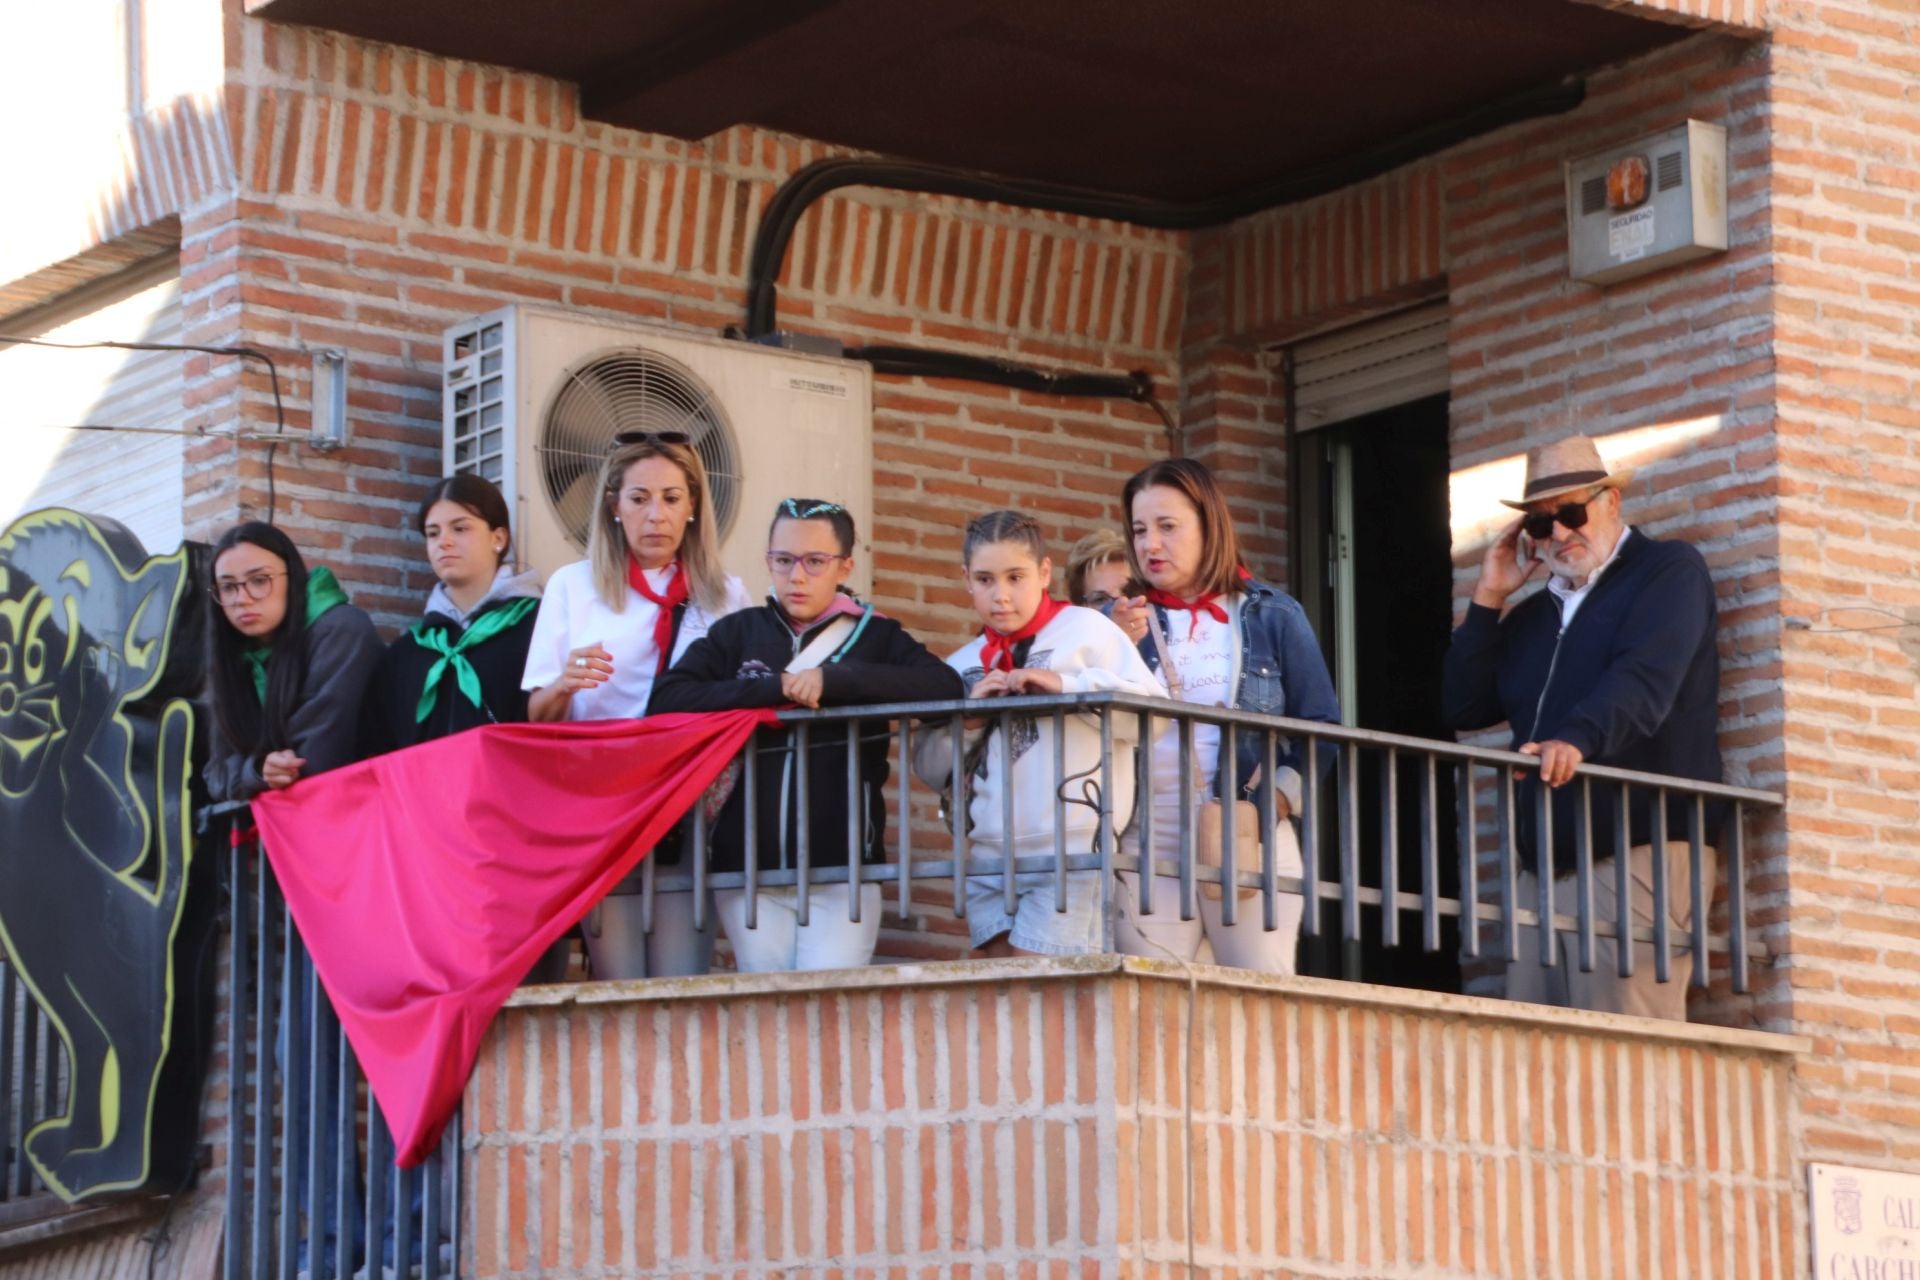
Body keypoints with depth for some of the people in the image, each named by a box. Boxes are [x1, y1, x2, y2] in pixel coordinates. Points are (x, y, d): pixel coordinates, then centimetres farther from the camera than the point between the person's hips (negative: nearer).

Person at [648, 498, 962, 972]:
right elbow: (666, 700, -2)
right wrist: (774, 688, -11)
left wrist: (834, 680, -16)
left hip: (842, 867, -1)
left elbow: (946, 686, -9)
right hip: (749, 869, 1)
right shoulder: (738, 633, 9)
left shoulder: (875, 636, 7)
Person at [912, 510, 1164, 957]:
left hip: (1072, 853, -6)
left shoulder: (1087, 630, 1)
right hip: (989, 856, 6)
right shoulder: (962, 665, 18)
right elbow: (931, 769, 15)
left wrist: (1067, 685, -16)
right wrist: (969, 716, -2)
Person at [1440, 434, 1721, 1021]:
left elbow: (1645, 680, -15)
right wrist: (1489, 600, 12)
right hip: (1542, 868, 7)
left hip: (1639, 855, -7)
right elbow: (1463, 708, 18)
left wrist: (1577, 738, -33)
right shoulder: (1531, 615, 26)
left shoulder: (1669, 571, 4)